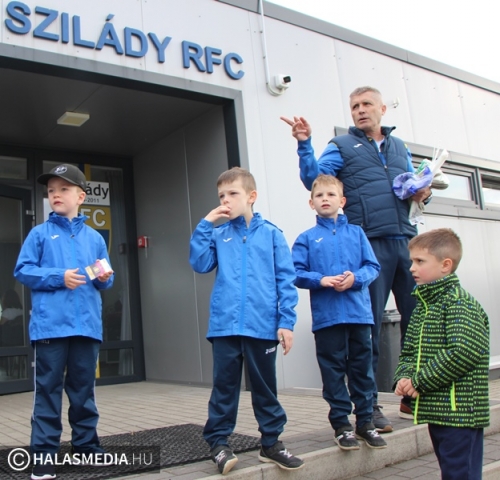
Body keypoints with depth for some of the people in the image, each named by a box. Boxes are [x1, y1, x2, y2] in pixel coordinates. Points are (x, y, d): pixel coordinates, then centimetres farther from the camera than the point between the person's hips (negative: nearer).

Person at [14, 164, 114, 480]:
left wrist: (105, 277, -8)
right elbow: (23, 271, -1)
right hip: (51, 324, -3)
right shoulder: (40, 233, 4)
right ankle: (44, 453, 10)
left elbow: (105, 279, 15)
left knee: (83, 388, 12)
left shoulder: (94, 237, 12)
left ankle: (87, 444, 24)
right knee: (48, 389, 2)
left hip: (87, 324, 3)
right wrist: (59, 277, -12)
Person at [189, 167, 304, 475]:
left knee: (265, 386, 13)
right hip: (225, 325, 1)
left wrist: (286, 321, -6)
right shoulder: (218, 236, 8)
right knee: (224, 386, 8)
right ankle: (218, 442, 20)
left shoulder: (271, 233, 2)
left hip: (262, 325, 0)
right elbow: (201, 264, -5)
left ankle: (271, 442, 26)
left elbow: (286, 281, 0)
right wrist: (205, 225, -6)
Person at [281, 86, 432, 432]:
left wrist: (423, 192, 6)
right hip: (369, 244, -5)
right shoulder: (342, 146, 8)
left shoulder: (400, 147, 23)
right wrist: (304, 144, -20)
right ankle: (369, 405, 9)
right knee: (369, 325, -1)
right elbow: (314, 179, -6)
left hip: (406, 241, 5)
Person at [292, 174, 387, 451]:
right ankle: (341, 424, 18)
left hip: (359, 313, 2)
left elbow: (373, 267, 5)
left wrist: (355, 278, -14)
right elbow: (297, 273, -2)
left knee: (362, 369, 11)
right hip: (326, 316, -2)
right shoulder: (306, 238, 4)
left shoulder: (356, 233, 9)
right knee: (334, 372, 6)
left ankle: (365, 421, 25)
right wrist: (321, 280, -18)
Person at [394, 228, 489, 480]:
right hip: (436, 409, 9)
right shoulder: (423, 304, 13)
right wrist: (403, 377, -6)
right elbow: (409, 351, 14)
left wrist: (420, 381, -19)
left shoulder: (460, 303, -13)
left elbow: (465, 352, -24)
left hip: (459, 411, -8)